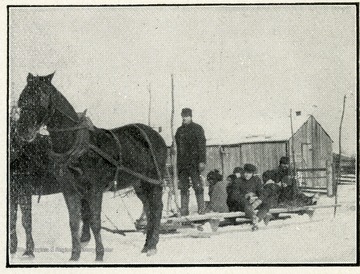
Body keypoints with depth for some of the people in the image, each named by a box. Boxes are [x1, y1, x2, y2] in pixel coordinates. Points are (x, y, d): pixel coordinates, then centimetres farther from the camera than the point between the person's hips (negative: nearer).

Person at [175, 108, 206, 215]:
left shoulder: (197, 129, 1)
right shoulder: (179, 130, 18)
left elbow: (202, 146, -5)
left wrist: (202, 161, -14)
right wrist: (178, 164, 15)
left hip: (194, 162, -5)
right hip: (182, 163, 6)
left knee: (197, 186, -7)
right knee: (183, 187, 3)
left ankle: (201, 209, -4)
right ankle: (184, 210, 4)